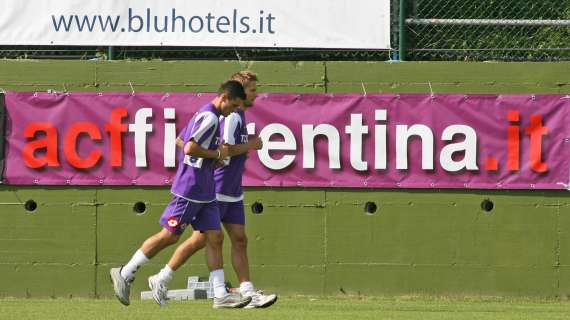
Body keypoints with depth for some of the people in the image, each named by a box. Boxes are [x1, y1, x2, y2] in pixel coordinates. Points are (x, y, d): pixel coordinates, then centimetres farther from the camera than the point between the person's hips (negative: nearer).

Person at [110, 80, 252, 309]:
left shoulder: (204, 115, 15)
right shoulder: (210, 118, -16)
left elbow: (182, 141, 23)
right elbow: (190, 148, -25)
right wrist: (217, 154, -14)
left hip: (205, 193, 10)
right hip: (190, 190, -10)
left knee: (215, 238, 3)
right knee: (169, 235, -4)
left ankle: (220, 295, 0)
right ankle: (124, 274, 6)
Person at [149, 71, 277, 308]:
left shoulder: (239, 116, 14)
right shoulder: (232, 117, -16)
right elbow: (225, 150, -26)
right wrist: (250, 145, -13)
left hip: (233, 194, 9)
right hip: (217, 190, -9)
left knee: (239, 240, 2)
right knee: (200, 239, -4)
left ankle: (248, 293, -2)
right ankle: (161, 279, 7)